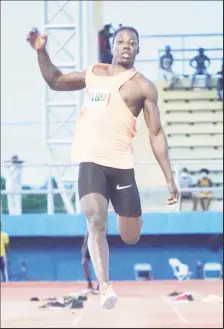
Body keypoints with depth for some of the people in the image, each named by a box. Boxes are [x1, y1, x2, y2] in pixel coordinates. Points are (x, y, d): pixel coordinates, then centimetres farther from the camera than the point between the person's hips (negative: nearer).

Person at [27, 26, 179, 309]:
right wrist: (41, 52, 13)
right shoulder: (93, 73, 16)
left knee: (130, 238, 6)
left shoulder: (142, 86, 5)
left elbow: (156, 134, 3)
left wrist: (169, 179, -2)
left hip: (121, 164, -1)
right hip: (91, 161, 1)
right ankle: (104, 287, -21)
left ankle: (129, 214, 42)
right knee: (96, 223, -21)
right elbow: (55, 81, 29)